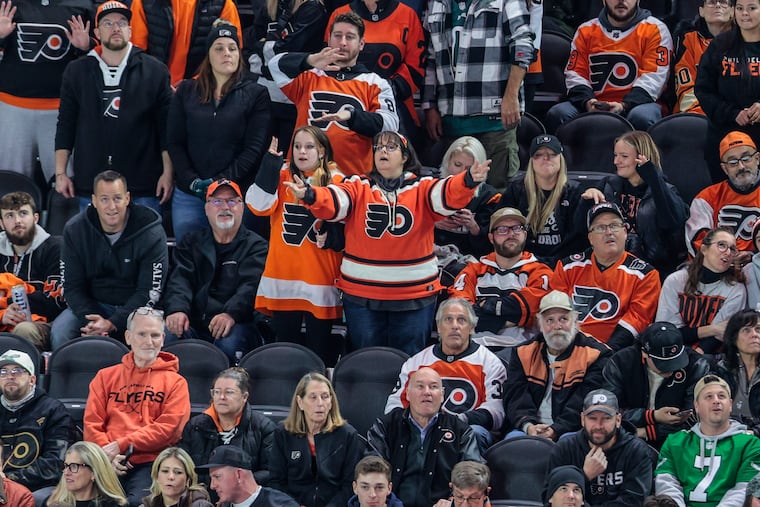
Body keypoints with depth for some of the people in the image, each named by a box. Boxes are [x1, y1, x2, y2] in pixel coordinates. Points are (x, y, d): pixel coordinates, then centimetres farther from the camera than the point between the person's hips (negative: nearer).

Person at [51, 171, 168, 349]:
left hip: (137, 307, -2)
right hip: (91, 306, 2)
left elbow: (149, 292, -14)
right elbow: (72, 286, -2)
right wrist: (89, 319, -21)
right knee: (59, 333, -27)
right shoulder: (75, 230, -3)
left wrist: (112, 324, -25)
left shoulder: (151, 234, -13)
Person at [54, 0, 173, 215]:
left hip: (143, 187, -2)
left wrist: (168, 173, -2)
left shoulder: (154, 71, 4)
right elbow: (65, 125, 11)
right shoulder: (76, 72, 10)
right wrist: (60, 173, 6)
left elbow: (166, 126, 3)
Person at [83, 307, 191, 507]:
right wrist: (107, 453, -7)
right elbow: (92, 424, 13)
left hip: (149, 462, -2)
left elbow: (169, 428, 0)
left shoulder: (175, 382, 14)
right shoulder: (106, 377, 22)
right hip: (108, 463, 2)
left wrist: (121, 446, -8)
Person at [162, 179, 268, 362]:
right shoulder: (192, 243, 22)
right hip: (194, 324, 2)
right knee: (166, 336, -29)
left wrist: (231, 314, -29)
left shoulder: (256, 246, 10)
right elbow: (180, 279, 5)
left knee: (229, 343, -37)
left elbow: (250, 286, -8)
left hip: (237, 324, -2)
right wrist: (177, 309, -18)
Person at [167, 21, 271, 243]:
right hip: (188, 196, 3)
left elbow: (254, 147, -3)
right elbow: (175, 142, 7)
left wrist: (222, 181, -13)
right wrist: (191, 181, -8)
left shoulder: (256, 94, 4)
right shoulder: (186, 91, 11)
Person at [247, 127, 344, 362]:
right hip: (283, 276, 2)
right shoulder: (281, 176, 7)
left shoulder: (336, 181, 2)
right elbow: (259, 205, -9)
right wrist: (271, 163, -12)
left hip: (321, 278, -2)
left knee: (318, 348, 4)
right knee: (285, 342, 9)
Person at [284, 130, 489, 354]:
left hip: (415, 294, -1)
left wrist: (468, 181, -41)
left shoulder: (422, 189, 1)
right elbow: (332, 201, -15)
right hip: (361, 294, 1)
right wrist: (308, 195, -38)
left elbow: (448, 195, -18)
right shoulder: (358, 187, 3)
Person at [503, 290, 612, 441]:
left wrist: (557, 430, -20)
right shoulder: (523, 353, 15)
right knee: (513, 438, -29)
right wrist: (528, 426, -16)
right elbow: (515, 397, 6)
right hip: (530, 429, 3)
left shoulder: (595, 355, 4)